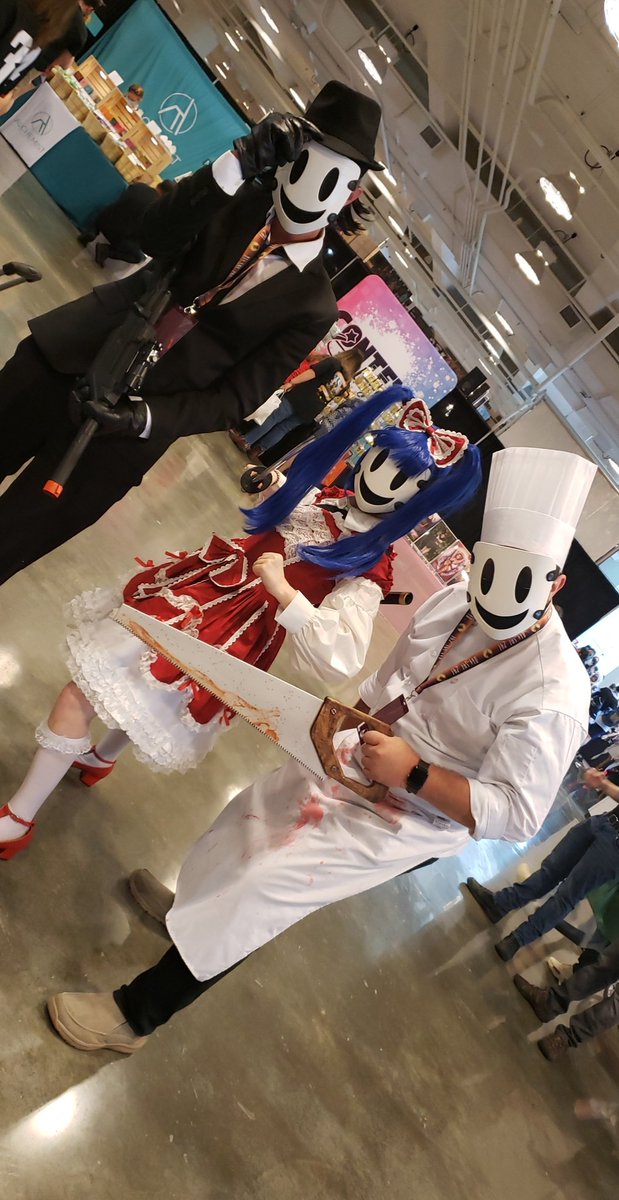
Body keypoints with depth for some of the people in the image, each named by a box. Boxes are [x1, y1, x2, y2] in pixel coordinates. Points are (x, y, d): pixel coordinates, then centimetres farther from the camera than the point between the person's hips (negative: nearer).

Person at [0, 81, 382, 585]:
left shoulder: (313, 305, -4)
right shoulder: (244, 197, 3)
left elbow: (235, 398, -7)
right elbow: (156, 238, -13)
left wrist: (145, 419, -21)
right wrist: (239, 162, -24)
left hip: (124, 415, -3)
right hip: (70, 353, 3)